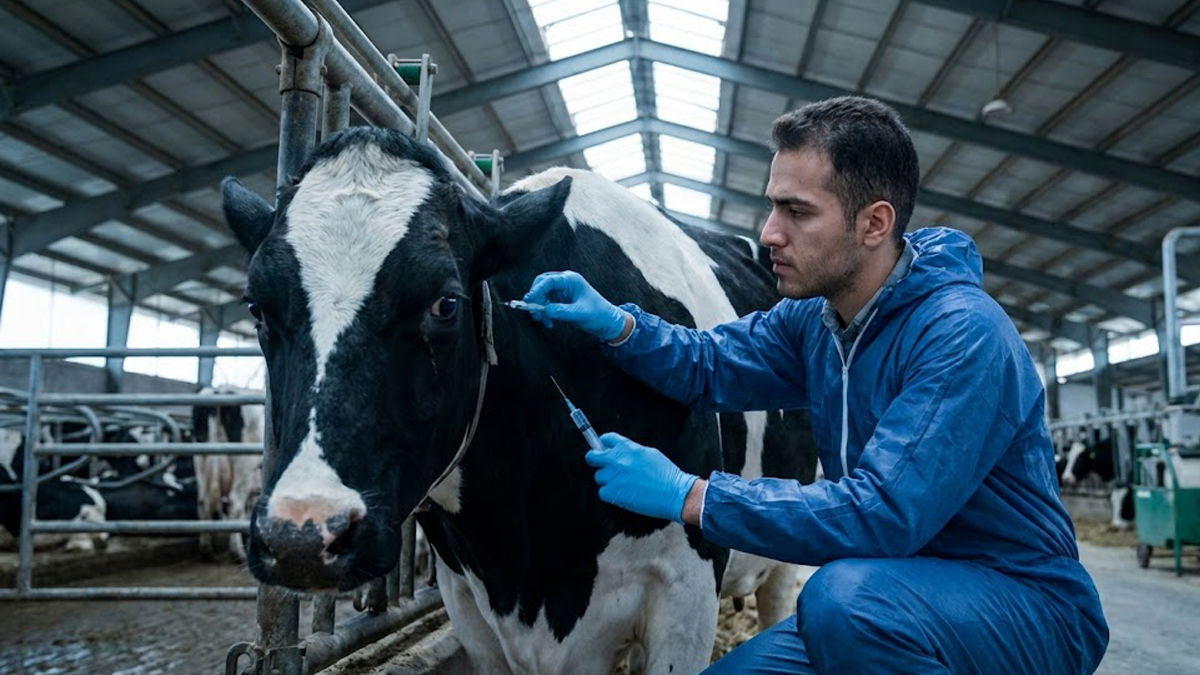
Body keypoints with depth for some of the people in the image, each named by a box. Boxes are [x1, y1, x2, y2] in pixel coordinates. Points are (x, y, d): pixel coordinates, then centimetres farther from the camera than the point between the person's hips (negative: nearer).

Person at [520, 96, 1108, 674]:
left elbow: (884, 513, -32)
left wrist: (687, 496, -29)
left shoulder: (964, 335, -24)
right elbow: (712, 367, 11)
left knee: (848, 594, -34)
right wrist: (617, 324, -9)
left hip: (1026, 608, -7)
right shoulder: (814, 316, 1)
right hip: (890, 598, 7)